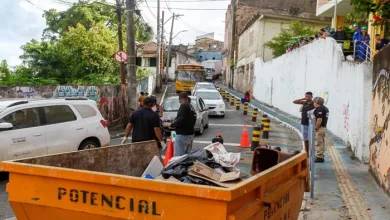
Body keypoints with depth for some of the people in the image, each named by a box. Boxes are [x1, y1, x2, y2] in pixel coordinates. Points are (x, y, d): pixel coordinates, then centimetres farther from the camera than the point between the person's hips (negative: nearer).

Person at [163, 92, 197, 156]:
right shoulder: (192, 108, 17)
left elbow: (180, 120, -20)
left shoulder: (184, 106, -10)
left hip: (182, 135, -10)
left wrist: (170, 125, -9)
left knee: (178, 157, -10)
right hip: (190, 134, 10)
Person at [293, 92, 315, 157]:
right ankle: (306, 153, 19)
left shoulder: (314, 104, -6)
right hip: (303, 123, 5)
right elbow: (294, 102, 7)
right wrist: (303, 99, -1)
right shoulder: (304, 102, 7)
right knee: (305, 139, 10)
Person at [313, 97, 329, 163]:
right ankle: (321, 156, 22)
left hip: (319, 128, -11)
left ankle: (319, 157, -2)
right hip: (324, 127, 11)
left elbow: (319, 120, -25)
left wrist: (316, 128, -18)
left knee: (318, 143, -5)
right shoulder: (325, 108, 15)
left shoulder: (320, 109, -17)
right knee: (321, 143, 15)